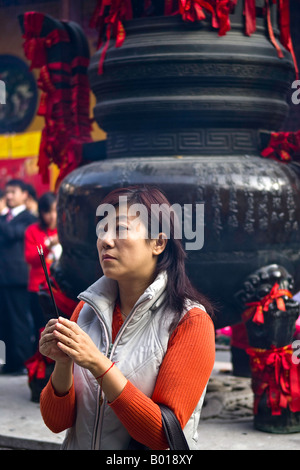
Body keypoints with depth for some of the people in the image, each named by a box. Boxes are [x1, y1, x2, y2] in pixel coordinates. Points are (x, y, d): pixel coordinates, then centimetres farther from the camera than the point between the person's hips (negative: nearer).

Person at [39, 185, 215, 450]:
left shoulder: (190, 321, -8)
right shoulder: (87, 309, 4)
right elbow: (57, 422, 4)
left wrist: (98, 364, -19)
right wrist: (63, 364, -13)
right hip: (79, 446, 3)